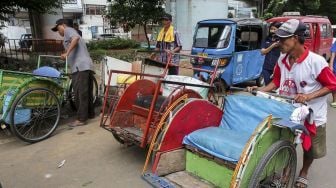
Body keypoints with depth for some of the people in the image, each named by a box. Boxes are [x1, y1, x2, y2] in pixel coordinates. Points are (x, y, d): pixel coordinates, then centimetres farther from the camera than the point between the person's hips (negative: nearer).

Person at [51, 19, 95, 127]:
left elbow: (76, 38, -18)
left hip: (80, 67, -10)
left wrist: (66, 53, -21)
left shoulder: (68, 30, 5)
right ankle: (90, 114, 24)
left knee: (80, 94, -9)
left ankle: (81, 119, -7)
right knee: (87, 93, 15)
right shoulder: (70, 35, 34)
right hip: (87, 66, 10)